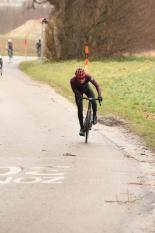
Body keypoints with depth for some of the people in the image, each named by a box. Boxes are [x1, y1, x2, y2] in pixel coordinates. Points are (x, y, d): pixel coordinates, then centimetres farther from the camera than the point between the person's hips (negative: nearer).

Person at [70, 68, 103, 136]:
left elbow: (97, 85, -32)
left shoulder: (88, 77, -37)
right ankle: (82, 128, 6)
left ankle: (94, 116, 7)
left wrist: (99, 95, -46)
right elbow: (74, 91, -23)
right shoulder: (73, 81, -37)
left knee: (94, 103, -23)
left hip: (86, 88, 1)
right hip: (78, 90, 0)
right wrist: (80, 97, -40)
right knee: (80, 109, -8)